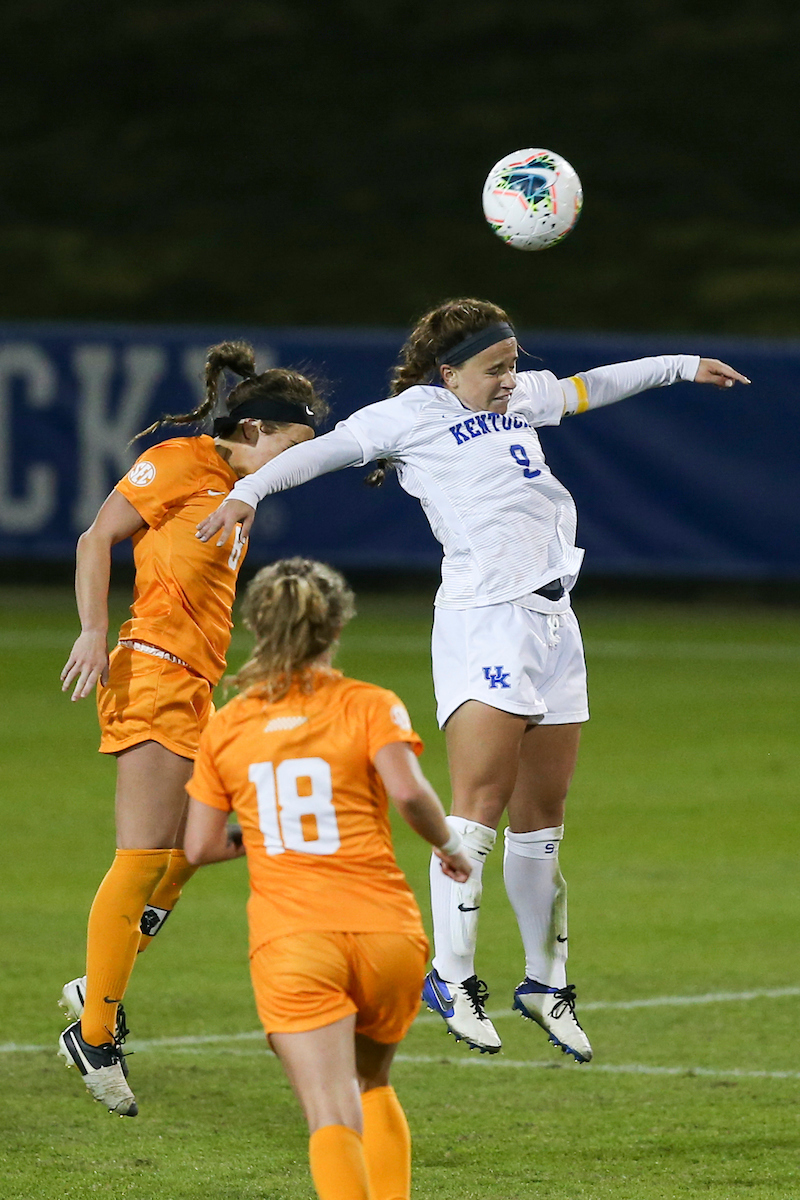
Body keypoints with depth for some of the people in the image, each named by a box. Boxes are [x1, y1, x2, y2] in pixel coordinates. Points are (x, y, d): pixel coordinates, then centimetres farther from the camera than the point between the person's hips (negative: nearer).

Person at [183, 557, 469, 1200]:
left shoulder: (227, 725, 11)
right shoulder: (370, 706, 4)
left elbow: (200, 845, 10)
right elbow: (407, 789, -14)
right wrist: (449, 844, 4)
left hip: (290, 942, -1)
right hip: (388, 931, 1)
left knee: (334, 1118, -11)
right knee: (373, 1087, 26)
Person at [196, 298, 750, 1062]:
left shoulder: (520, 400, 21)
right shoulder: (412, 415, 2)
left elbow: (589, 388, 37)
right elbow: (325, 449, -1)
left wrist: (681, 366, 45)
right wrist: (248, 491, -16)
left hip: (553, 620, 7)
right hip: (481, 620, -7)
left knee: (541, 814, 10)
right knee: (481, 803, -16)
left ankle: (546, 982, 19)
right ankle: (451, 979, -14)